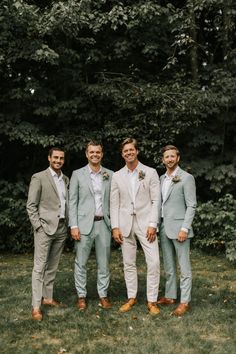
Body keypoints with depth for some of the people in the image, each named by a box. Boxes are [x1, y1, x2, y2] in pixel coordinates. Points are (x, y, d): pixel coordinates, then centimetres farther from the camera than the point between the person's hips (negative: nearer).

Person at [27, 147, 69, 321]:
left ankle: (47, 297, 23)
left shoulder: (66, 179, 13)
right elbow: (31, 205, -6)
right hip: (45, 228, -6)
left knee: (53, 266, 12)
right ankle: (36, 306, -1)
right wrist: (38, 226, -12)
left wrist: (68, 225, 8)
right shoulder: (39, 178, -4)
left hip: (62, 228, 6)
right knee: (40, 267, -5)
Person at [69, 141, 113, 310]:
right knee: (81, 262, 3)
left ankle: (103, 294, 19)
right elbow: (73, 202, 0)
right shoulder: (78, 174, 2)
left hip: (104, 224, 2)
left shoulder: (110, 175, 8)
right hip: (84, 224, -2)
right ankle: (81, 296, 16)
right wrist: (74, 226, -7)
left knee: (104, 262, 8)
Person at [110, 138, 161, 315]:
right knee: (129, 263, 9)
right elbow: (114, 203, 7)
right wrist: (115, 227, -1)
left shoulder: (150, 173, 1)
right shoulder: (117, 176, 8)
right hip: (125, 224, 2)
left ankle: (152, 301, 7)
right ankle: (132, 298, 22)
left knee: (153, 262, -6)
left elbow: (156, 201, -2)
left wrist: (153, 224, -10)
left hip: (145, 223, -2)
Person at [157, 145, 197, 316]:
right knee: (169, 266, 14)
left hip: (179, 228, -6)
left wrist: (185, 228, -16)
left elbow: (191, 206, -9)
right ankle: (170, 296, 25)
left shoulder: (187, 178, -5)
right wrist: (157, 224, 9)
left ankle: (184, 302, 7)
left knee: (184, 266, 0)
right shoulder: (161, 179, 13)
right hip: (164, 228, 6)